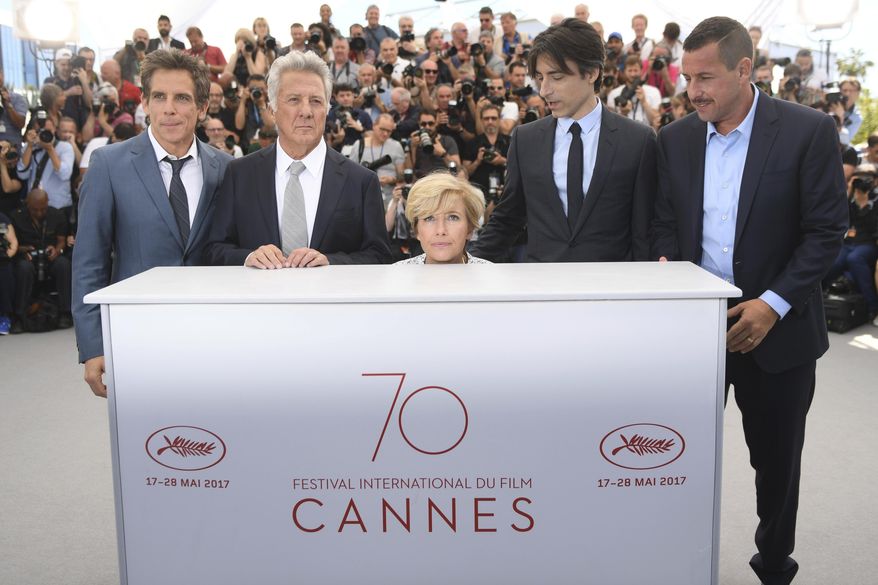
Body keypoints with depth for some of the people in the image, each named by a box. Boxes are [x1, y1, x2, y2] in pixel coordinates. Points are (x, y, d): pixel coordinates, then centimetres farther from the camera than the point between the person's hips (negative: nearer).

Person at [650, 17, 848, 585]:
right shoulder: (676, 138, 3)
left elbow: (826, 231, -10)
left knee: (776, 455, 13)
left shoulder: (809, 131, -9)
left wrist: (773, 304, -18)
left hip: (777, 325, -2)